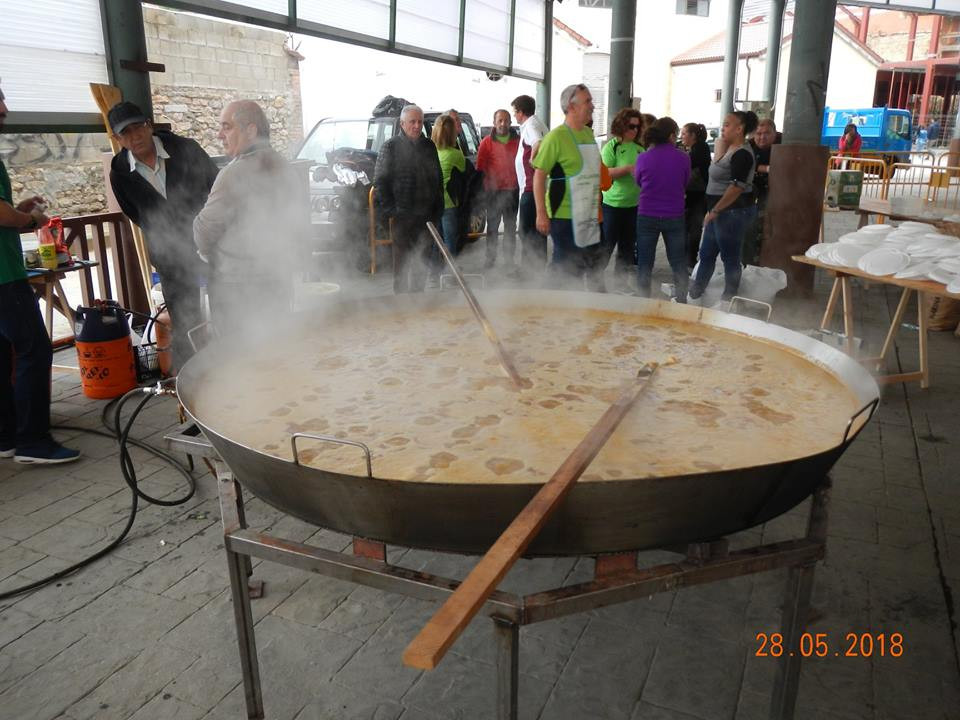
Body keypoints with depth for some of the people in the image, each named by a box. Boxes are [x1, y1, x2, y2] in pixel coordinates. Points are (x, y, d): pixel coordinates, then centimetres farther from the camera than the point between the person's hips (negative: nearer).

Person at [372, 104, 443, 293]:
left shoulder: (429, 146, 12)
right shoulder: (391, 146, -2)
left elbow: (439, 178, 16)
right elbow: (380, 180, -5)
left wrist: (438, 209, 8)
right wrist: (390, 210, -11)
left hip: (428, 215, 5)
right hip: (403, 216, -4)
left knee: (423, 262, 11)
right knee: (403, 262, -1)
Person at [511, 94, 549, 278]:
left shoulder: (530, 125, -12)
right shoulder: (539, 123, 19)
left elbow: (538, 144, -32)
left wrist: (531, 160, -17)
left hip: (531, 188, -10)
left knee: (526, 232, -4)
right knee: (538, 232, 14)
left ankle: (529, 269, -1)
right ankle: (539, 268, 20)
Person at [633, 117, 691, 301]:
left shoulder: (643, 158, -9)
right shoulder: (683, 158, -9)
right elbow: (685, 184, 6)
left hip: (647, 216, 0)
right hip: (674, 217, 0)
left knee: (644, 265, 10)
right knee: (679, 264, 13)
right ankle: (681, 302, 21)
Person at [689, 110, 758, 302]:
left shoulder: (742, 154, -17)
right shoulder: (731, 149, 14)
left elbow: (737, 187, -24)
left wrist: (715, 210, -21)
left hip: (733, 211, -10)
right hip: (721, 211, 10)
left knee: (730, 257, 2)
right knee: (706, 254, 17)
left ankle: (728, 299, 13)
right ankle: (695, 292, 29)